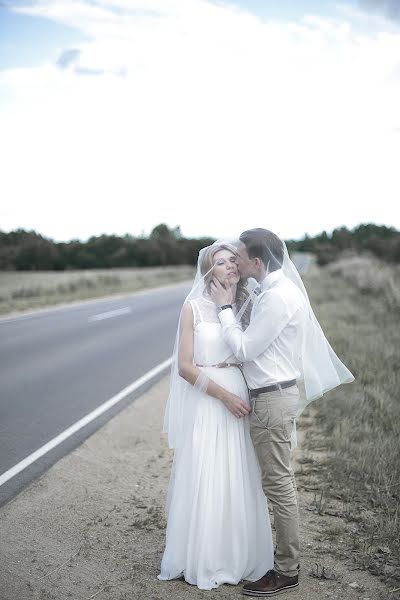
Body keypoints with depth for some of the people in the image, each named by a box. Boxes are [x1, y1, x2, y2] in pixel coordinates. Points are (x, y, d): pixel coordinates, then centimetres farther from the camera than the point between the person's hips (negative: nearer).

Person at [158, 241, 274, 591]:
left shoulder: (246, 307, 7)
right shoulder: (194, 307, -5)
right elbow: (184, 366, -9)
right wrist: (224, 395, -13)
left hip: (238, 398, 4)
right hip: (204, 402, -3)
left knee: (240, 482, 8)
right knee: (203, 481, 3)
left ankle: (239, 557, 25)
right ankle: (201, 562, 21)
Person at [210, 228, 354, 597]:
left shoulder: (277, 296, -21)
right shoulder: (280, 288, 11)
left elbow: (245, 350, -17)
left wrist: (226, 307, -10)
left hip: (272, 399, -11)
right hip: (279, 391, 11)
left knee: (278, 484, 0)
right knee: (280, 480, 19)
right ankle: (287, 557, 32)